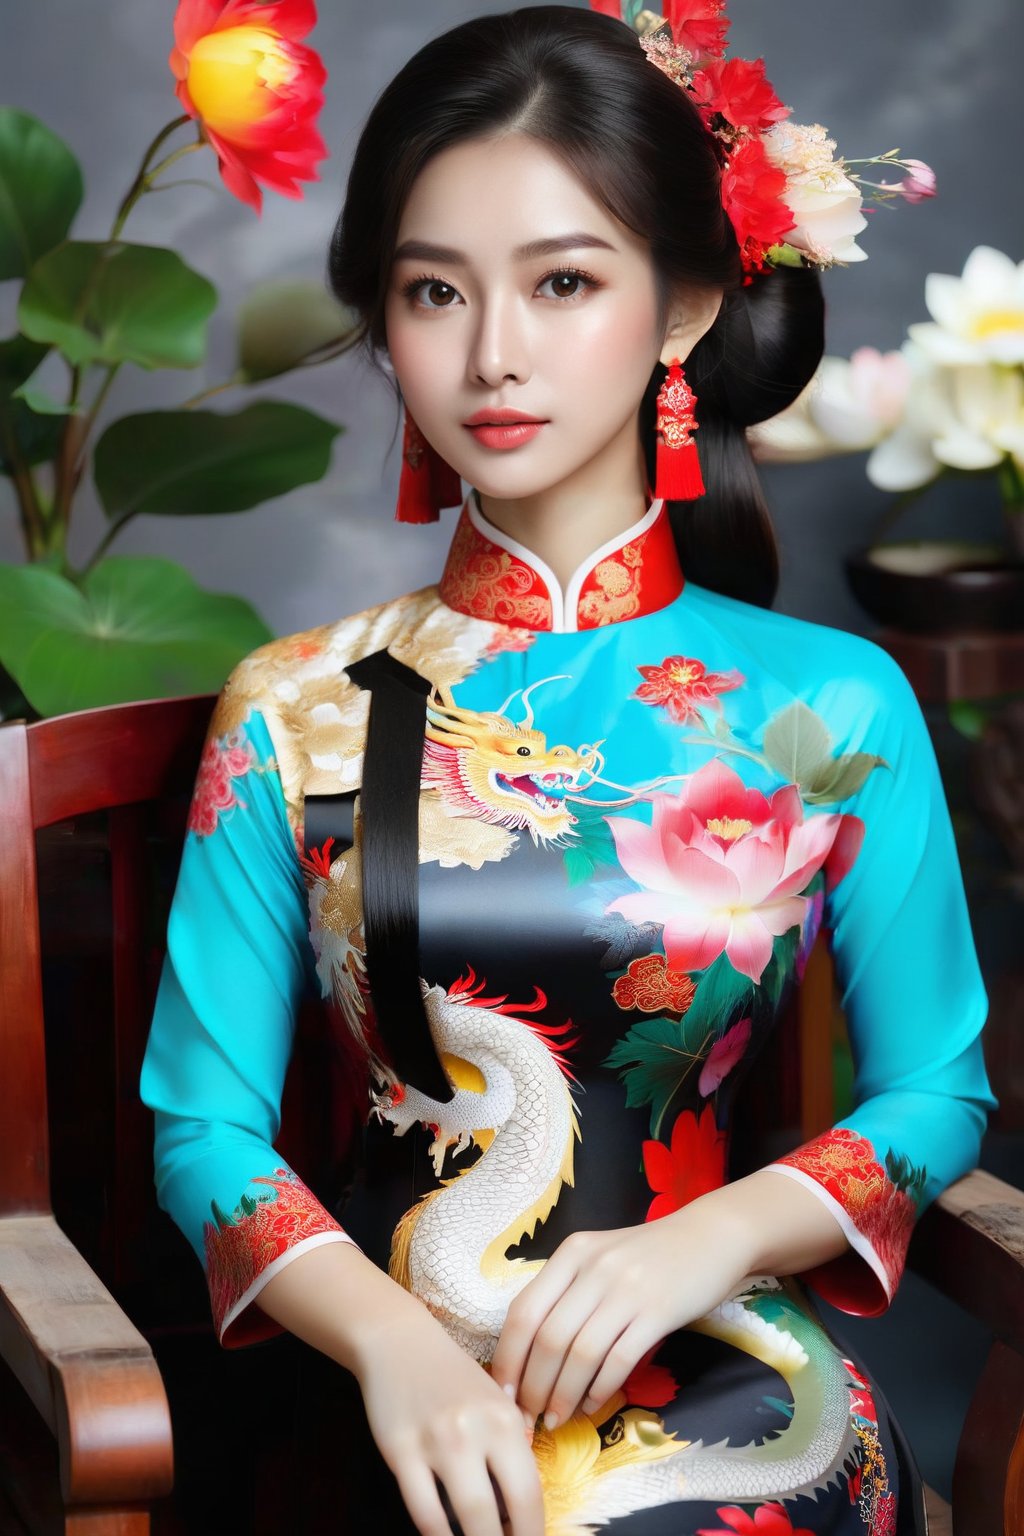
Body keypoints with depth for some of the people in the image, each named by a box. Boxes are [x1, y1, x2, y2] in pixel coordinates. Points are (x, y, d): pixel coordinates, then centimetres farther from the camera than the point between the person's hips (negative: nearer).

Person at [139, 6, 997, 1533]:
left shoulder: (836, 707, 2)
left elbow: (938, 1091, 8)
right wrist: (392, 1340, -16)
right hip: (398, 1405, 0)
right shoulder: (293, 715, 3)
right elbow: (205, 1126, 2)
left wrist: (710, 1242, -10)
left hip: (729, 1386, 0)